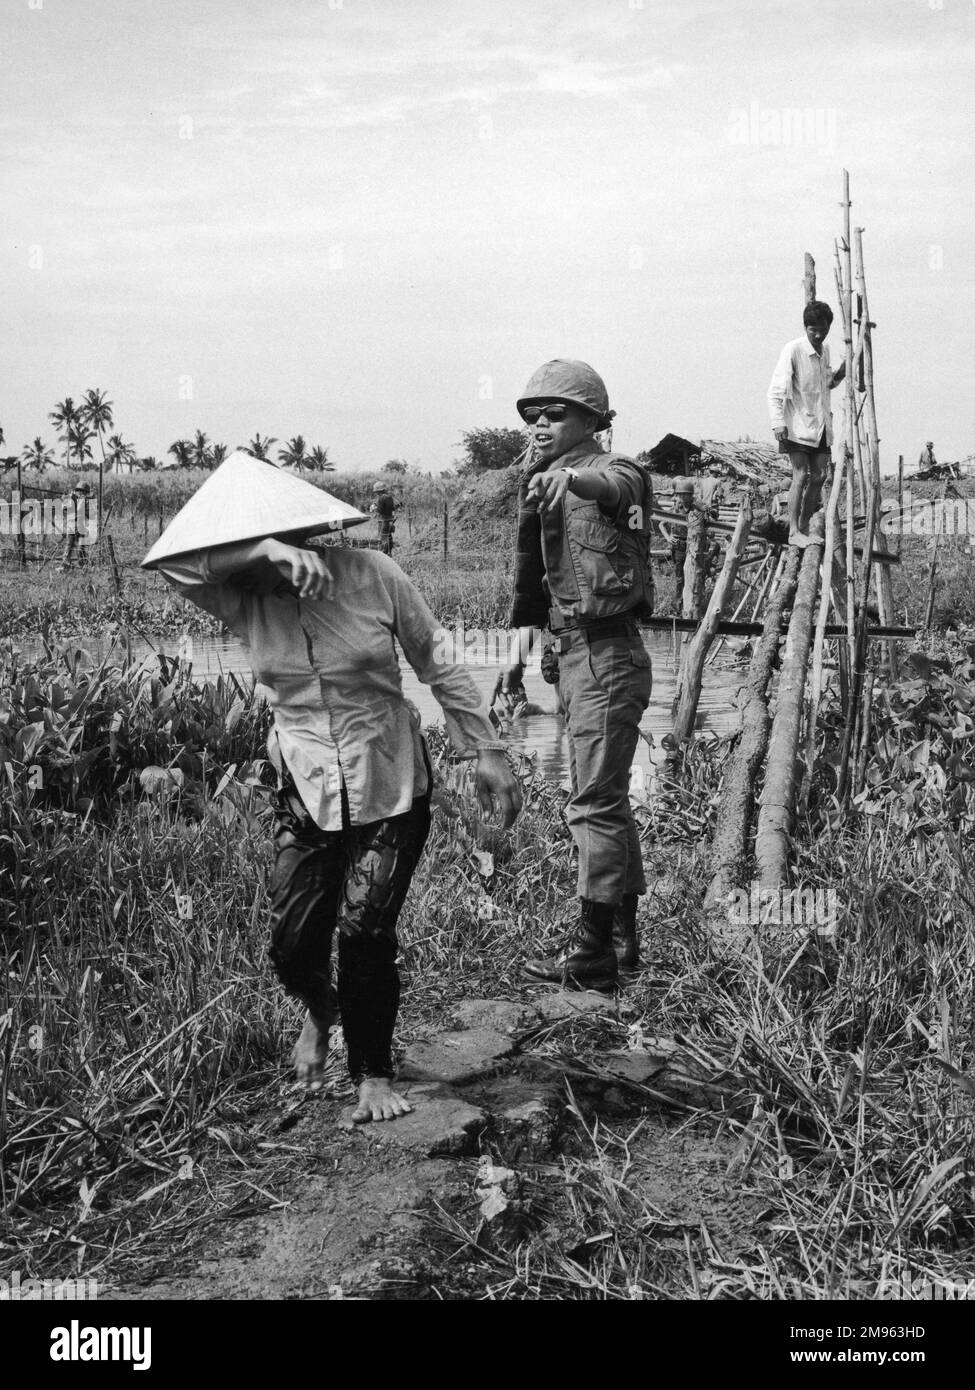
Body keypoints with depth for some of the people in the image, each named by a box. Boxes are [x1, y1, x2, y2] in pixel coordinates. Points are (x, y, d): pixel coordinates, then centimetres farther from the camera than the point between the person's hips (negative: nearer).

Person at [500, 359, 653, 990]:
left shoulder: (614, 473, -11)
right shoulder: (542, 487, 16)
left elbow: (616, 487, -38)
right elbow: (535, 576, 24)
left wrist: (569, 478, -58)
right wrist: (520, 649, 23)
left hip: (607, 655, -10)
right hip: (577, 653, 10)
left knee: (596, 803, -7)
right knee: (608, 799, 15)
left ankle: (594, 955, 0)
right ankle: (622, 939, 25)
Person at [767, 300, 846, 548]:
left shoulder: (825, 350, 10)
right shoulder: (793, 350, -11)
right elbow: (776, 389, -15)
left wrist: (839, 374, 5)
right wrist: (778, 422, -24)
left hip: (821, 425, 7)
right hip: (798, 425, -7)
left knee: (818, 477, 5)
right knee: (800, 476, -11)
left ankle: (805, 528, 13)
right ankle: (794, 532, -9)